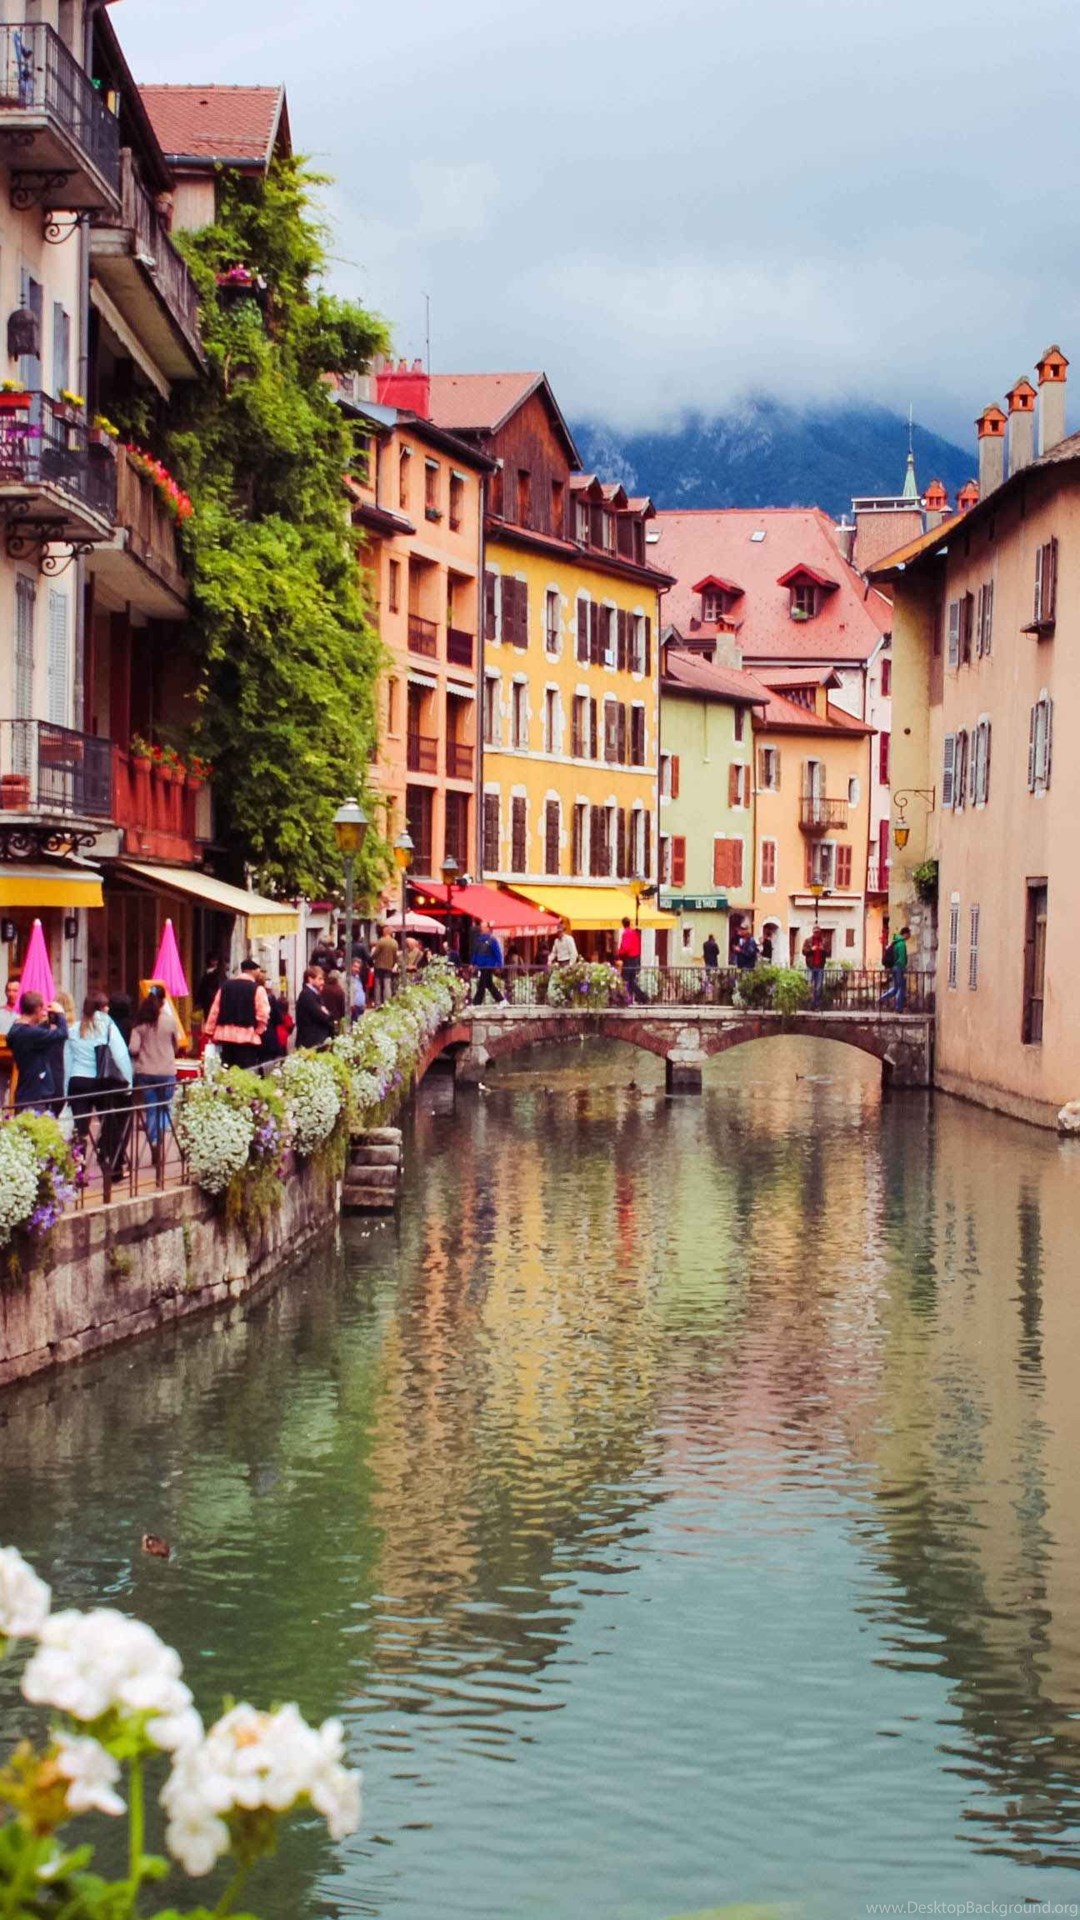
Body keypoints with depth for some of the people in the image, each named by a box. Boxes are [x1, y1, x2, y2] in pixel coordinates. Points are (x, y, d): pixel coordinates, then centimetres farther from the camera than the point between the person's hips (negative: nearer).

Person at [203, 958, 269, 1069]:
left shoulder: (225, 986, 9)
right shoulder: (257, 989, -6)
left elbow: (215, 1011, 8)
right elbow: (263, 1015, -11)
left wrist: (210, 1031, 14)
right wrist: (258, 1031, 4)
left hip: (226, 1035, 5)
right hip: (247, 1036, -5)